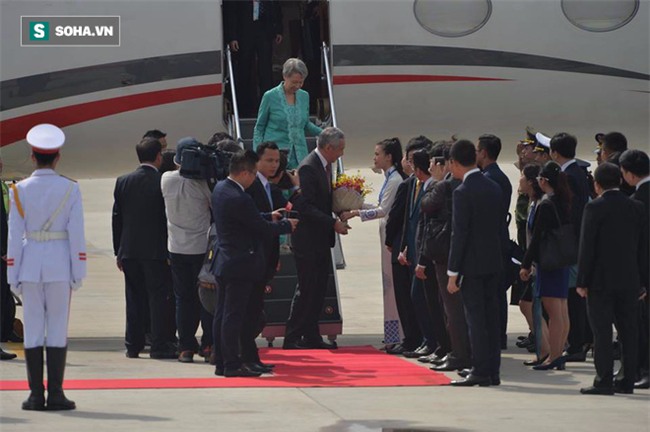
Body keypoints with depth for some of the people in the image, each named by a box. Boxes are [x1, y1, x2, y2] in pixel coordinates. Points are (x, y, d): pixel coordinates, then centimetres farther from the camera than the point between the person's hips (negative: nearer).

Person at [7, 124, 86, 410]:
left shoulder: (20, 190, -1)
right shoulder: (70, 189, -4)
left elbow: (14, 236, -1)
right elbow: (77, 234, -5)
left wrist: (13, 275, 3)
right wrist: (78, 272, 2)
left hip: (30, 265, 1)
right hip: (59, 265, -1)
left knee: (33, 330, 5)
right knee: (57, 330, 3)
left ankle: (36, 395, 4)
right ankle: (55, 395, 0)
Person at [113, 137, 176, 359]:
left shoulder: (123, 182, 2)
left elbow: (117, 218, 6)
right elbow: (169, 218, -8)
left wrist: (118, 251, 11)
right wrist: (169, 249, 0)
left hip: (129, 250, 4)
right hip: (155, 250, -4)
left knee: (134, 297, 9)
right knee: (158, 297, 1)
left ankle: (133, 345, 11)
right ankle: (159, 345, 0)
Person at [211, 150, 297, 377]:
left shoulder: (220, 189, 6)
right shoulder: (239, 199, -24)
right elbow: (262, 228, -15)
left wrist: (269, 217, 18)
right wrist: (287, 225, 0)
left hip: (224, 262, 10)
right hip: (240, 264, -10)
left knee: (223, 314, 12)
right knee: (233, 315, -5)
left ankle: (221, 362, 18)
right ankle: (232, 365, -2)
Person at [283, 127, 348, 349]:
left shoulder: (325, 166, 12)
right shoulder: (309, 168, -18)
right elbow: (305, 207, -22)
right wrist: (333, 223, -23)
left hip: (321, 239, 9)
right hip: (308, 241, -9)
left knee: (318, 289, 11)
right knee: (306, 289, -6)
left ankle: (311, 336, 17)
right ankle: (292, 338, -1)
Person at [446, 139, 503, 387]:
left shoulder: (463, 192, -14)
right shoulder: (494, 188, 9)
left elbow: (459, 234, -15)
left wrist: (453, 273, -12)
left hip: (472, 264, -7)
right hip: (493, 262, 7)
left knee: (476, 319, -5)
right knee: (490, 317, 10)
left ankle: (480, 372, -5)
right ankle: (492, 371, 12)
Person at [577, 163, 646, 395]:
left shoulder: (595, 208, -9)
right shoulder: (636, 208, 5)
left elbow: (587, 247, -10)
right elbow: (643, 247, 9)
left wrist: (582, 281, -6)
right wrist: (640, 278, 15)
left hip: (601, 280, -5)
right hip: (629, 280, 5)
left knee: (602, 332, -2)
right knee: (628, 330, 8)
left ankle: (604, 380, -4)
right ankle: (626, 380, 10)